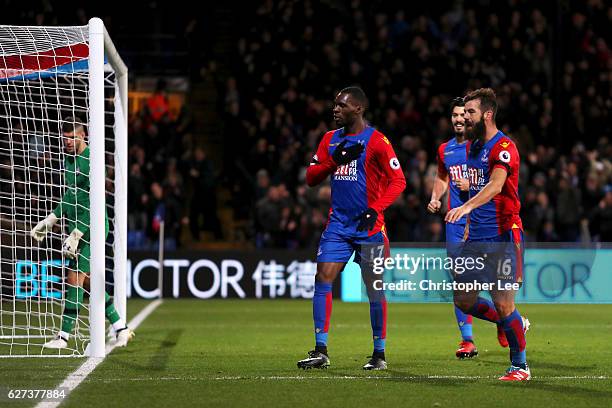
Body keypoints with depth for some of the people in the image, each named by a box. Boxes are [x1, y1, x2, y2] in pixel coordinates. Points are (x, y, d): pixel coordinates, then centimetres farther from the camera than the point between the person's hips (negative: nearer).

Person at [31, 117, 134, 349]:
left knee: (74, 279, -10)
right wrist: (50, 220, 19)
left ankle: (64, 337, -7)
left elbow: (92, 205, -20)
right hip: (78, 228, 9)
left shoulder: (91, 162, -17)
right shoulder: (69, 160, 12)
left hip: (91, 228, -9)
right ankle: (121, 328, 18)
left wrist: (76, 235, -23)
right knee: (88, 282, 10)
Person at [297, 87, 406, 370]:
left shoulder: (376, 141, -7)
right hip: (338, 224, 5)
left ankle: (379, 354, 11)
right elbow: (311, 177, 8)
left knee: (375, 289, 1)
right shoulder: (331, 139, 11)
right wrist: (335, 160, -9)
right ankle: (320, 352, -2)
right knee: (322, 280, -5)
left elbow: (398, 181, -9)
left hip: (368, 227, -5)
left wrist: (375, 209, -20)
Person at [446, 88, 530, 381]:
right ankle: (516, 325, 28)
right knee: (463, 300, 7)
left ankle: (520, 366, 7)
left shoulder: (504, 147, -13)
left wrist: (467, 206, -44)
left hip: (503, 236, -8)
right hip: (476, 237, 8)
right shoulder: (472, 146, 14)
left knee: (502, 304, -8)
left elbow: (495, 184, -29)